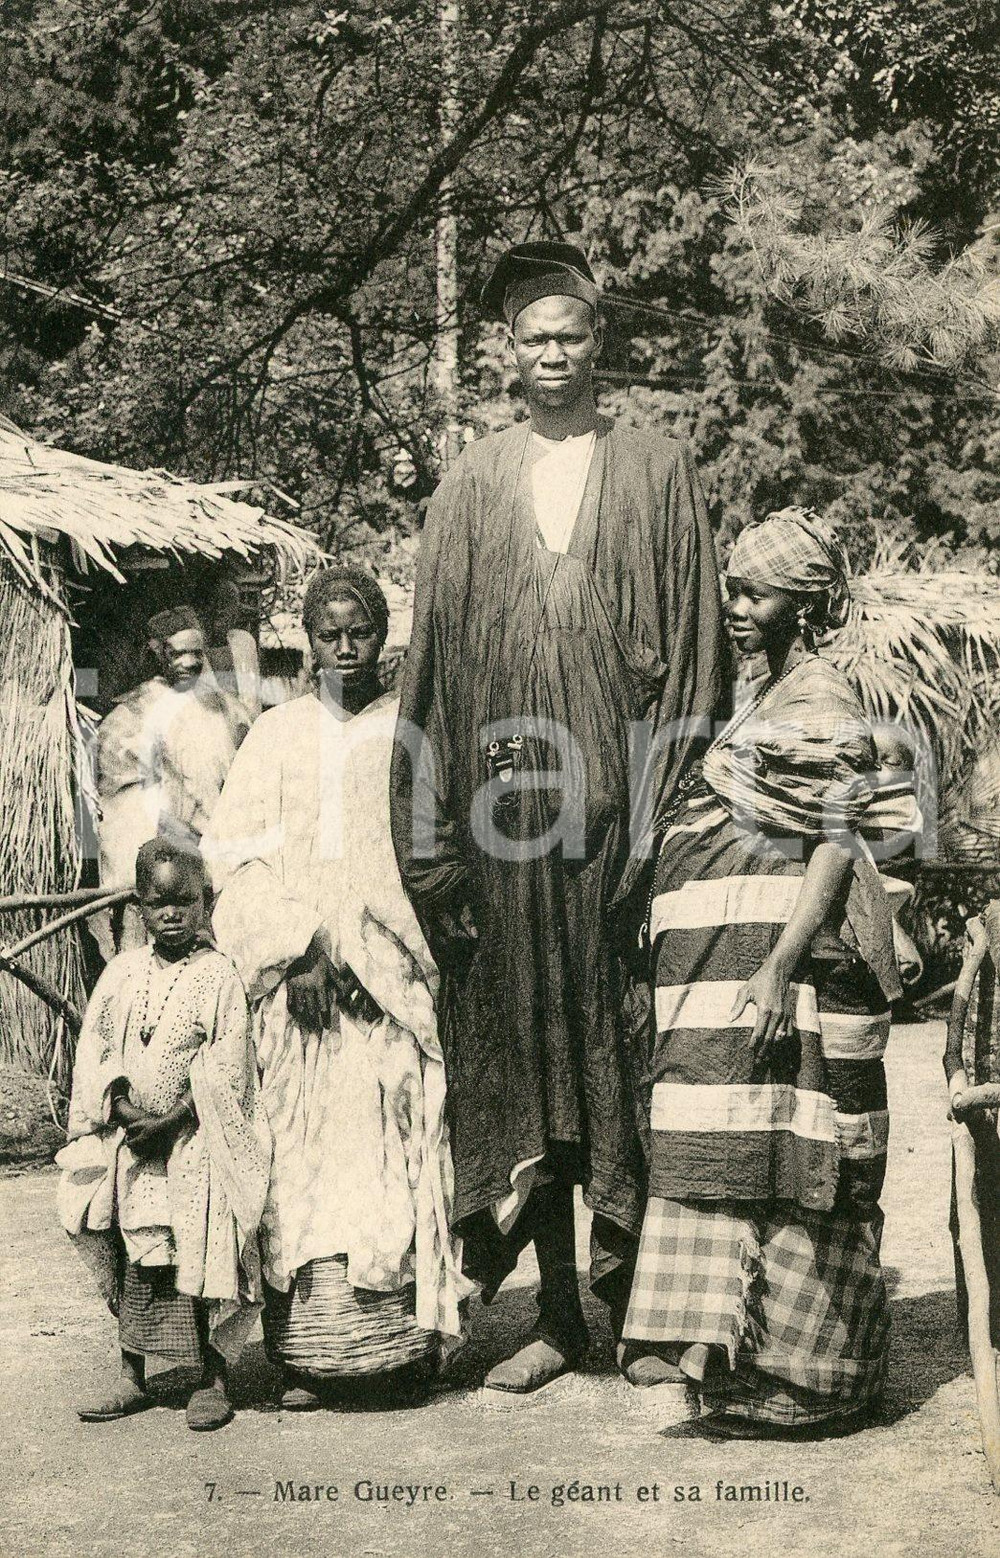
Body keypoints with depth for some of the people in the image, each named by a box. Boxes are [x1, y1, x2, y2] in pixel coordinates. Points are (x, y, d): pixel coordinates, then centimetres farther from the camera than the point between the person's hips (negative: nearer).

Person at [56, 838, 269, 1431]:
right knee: (133, 1260, 8)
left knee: (202, 1259, -3)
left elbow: (225, 1069, -10)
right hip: (131, 1140, 4)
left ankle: (213, 1381, 10)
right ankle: (132, 1378, 18)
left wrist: (169, 1120, -16)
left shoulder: (220, 976, -6)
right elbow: (95, 1043, 6)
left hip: (198, 1144, -4)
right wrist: (121, 1103, -10)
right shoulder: (123, 971, 7)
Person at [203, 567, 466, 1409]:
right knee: (300, 1156, -4)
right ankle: (304, 1350, -2)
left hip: (386, 976, -1)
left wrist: (340, 950, -11)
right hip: (292, 969, 1)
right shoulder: (277, 734, 13)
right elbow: (236, 851, 5)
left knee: (390, 1148, -7)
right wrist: (295, 949, -9)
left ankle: (401, 1336, -2)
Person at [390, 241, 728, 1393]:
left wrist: (675, 805, -7)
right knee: (519, 1044, 4)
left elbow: (693, 646, 3)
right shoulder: (471, 486, 12)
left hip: (620, 794, -2)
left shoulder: (657, 473, 8)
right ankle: (557, 1312, 14)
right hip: (505, 809, 2)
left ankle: (633, 1298, 13)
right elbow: (435, 653, 8)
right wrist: (438, 828, 0)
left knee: (628, 1048, 1)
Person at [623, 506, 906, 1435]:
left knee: (778, 1165, -6)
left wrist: (779, 968, -24)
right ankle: (758, 1367, 17)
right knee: (751, 1163, 10)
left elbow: (835, 847, -16)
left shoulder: (820, 706, -8)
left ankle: (796, 1379, 1)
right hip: (734, 968, 9)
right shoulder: (769, 703, 19)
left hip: (786, 969, -9)